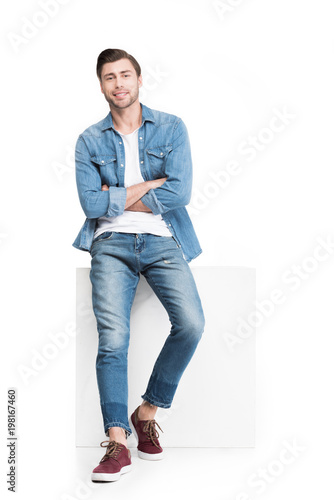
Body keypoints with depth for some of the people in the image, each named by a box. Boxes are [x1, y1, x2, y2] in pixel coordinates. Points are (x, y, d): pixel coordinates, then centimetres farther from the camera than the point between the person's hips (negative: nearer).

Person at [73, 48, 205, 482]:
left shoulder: (171, 128, 8)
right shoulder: (89, 141, 10)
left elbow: (180, 193, -6)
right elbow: (91, 205, -3)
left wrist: (116, 197, -3)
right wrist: (151, 185, -4)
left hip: (162, 240, 0)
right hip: (112, 245, 0)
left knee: (192, 323, -23)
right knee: (112, 338, -19)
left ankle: (147, 412, -2)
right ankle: (117, 442, -14)